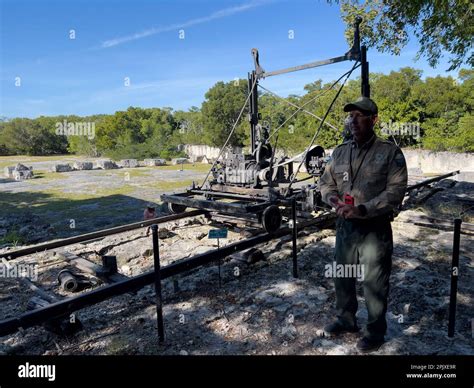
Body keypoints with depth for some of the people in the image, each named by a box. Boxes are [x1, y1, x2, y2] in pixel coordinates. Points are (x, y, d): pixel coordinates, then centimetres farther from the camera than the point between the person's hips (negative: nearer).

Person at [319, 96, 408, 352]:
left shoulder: (390, 152, -7)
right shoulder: (340, 151, 8)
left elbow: (395, 191, -14)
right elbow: (326, 182, 13)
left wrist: (363, 209, -24)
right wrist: (333, 199, -9)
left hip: (375, 228, -5)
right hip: (344, 225, 5)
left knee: (374, 283, 7)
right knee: (342, 276, 17)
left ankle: (375, 331, 29)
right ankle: (346, 320, 40)